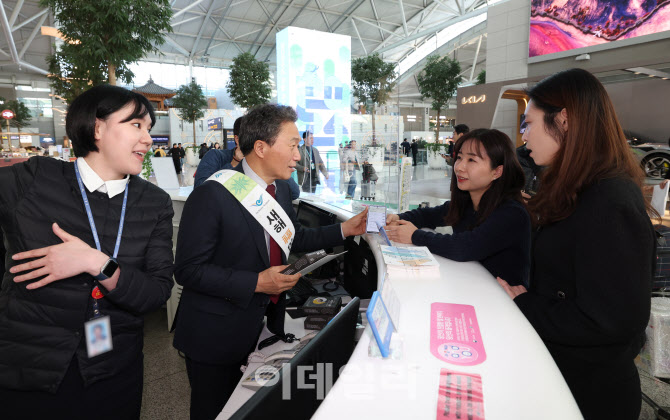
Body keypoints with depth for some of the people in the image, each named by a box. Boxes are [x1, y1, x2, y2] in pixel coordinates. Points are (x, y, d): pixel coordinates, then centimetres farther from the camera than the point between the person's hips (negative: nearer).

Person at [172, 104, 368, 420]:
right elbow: (188, 270, -20)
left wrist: (344, 229, 4)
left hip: (263, 322, 6)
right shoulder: (212, 196, -21)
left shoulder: (279, 187, 2)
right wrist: (256, 282, -26)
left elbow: (294, 238, 14)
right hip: (216, 336, -6)